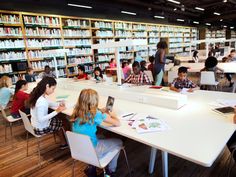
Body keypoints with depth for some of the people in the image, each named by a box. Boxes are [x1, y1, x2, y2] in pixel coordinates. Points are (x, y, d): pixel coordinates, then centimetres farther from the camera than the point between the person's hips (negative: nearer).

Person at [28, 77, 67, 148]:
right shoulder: (41, 101, -34)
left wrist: (58, 105, -7)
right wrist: (56, 111, -30)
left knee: (59, 120, 20)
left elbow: (48, 103, 9)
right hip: (41, 128, -8)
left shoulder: (37, 95, -5)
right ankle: (64, 143, 31)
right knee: (63, 123, 10)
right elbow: (41, 119, -32)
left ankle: (63, 142, 31)